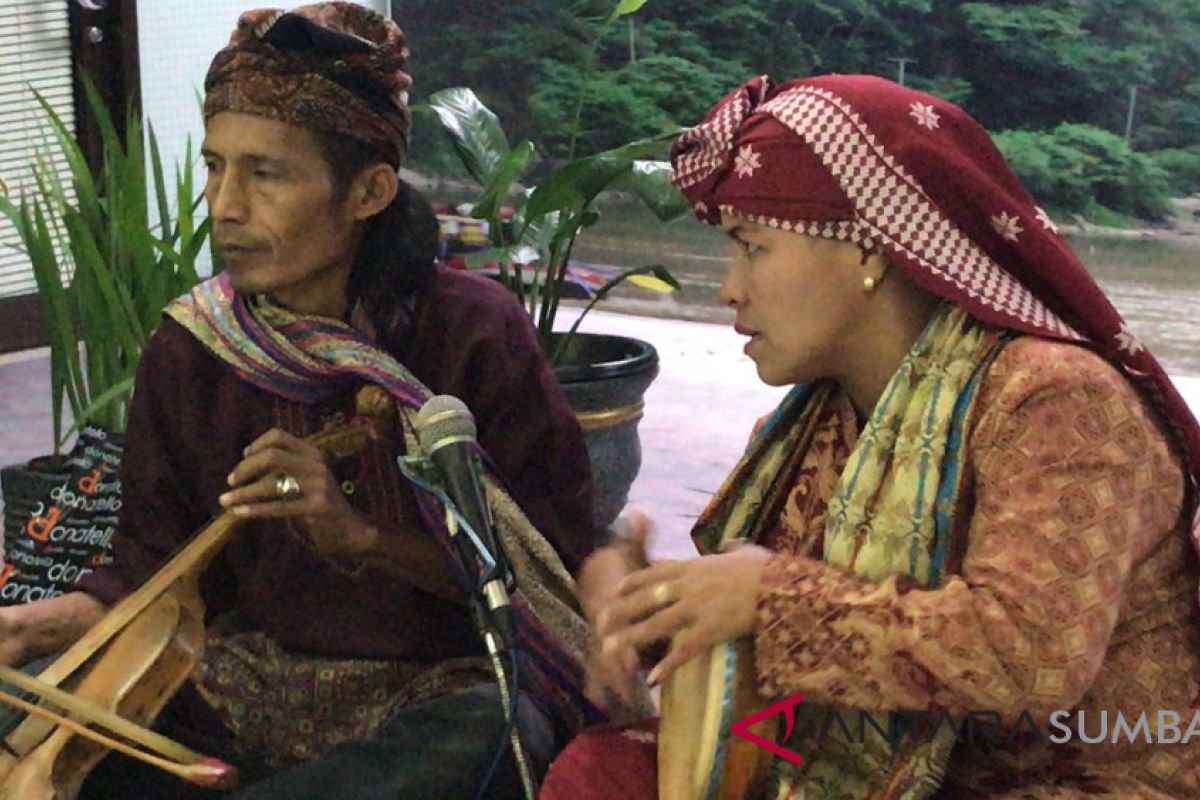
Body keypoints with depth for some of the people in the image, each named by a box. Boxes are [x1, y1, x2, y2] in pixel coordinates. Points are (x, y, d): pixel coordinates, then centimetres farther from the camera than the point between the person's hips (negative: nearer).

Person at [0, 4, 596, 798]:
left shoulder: (474, 332, -11)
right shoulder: (187, 350, 0)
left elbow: (555, 572, -9)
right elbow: (161, 571, 4)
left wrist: (364, 536, -22)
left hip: (447, 689, -2)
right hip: (257, 679, 3)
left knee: (488, 736, -37)